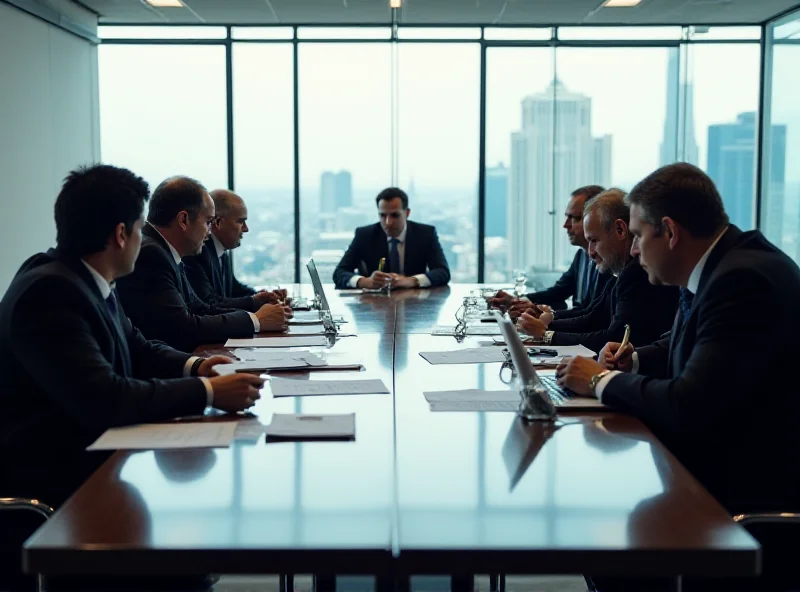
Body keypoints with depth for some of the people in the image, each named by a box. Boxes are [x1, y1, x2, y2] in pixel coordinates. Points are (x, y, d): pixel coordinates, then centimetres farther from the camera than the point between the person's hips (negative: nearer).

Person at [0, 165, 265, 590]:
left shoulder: (88, 281, 5)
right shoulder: (48, 292, -22)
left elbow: (135, 349, 18)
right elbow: (102, 398, -30)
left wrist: (193, 366, -1)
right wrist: (207, 392, -24)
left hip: (87, 461, 9)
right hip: (47, 491, -9)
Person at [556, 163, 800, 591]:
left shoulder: (744, 281, -24)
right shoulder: (722, 263, 5)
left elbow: (688, 407, -30)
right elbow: (685, 347, 23)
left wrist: (602, 381, -14)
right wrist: (635, 361, 4)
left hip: (753, 488, -9)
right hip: (720, 458, 9)